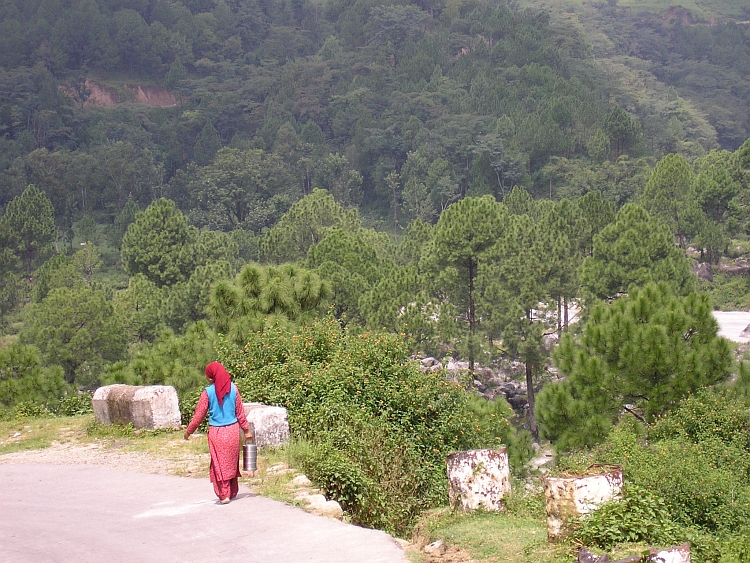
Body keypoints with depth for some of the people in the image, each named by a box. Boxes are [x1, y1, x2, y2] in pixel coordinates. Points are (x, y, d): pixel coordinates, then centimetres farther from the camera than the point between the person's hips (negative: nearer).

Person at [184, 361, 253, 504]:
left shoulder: (208, 392, -10)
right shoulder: (233, 388, -1)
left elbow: (199, 414, -5)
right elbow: (240, 412, 4)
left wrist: (188, 431, 6)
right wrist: (246, 429, 13)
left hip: (216, 432, -3)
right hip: (232, 430, 3)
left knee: (219, 464, 6)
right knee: (232, 462, 15)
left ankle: (224, 495, 3)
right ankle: (233, 492, 24)